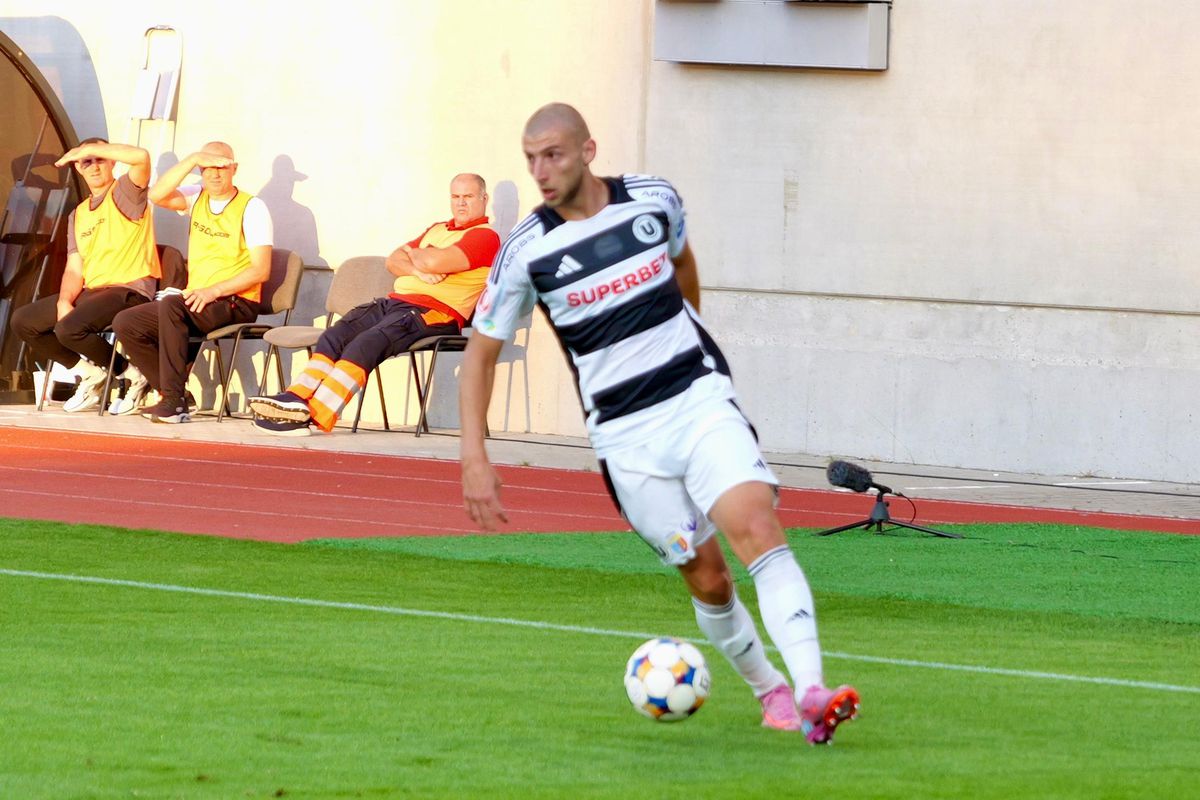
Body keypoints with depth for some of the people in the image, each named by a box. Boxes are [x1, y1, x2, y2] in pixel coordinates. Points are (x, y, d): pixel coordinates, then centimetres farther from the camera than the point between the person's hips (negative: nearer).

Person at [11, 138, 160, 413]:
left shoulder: (124, 193, -1)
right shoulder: (79, 215, 20)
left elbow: (141, 157, -25)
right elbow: (74, 269, 11)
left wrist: (92, 148, -17)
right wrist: (64, 301, -9)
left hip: (129, 290, -8)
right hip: (91, 291, 8)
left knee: (69, 328, -31)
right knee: (23, 321, 1)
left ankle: (127, 372, -8)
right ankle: (91, 372, 5)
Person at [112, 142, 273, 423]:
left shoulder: (252, 208, -4)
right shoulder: (197, 198, 11)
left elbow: (261, 270, -11)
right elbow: (158, 195, -8)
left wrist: (213, 291, -21)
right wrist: (194, 159, -14)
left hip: (236, 304, -7)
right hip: (196, 302, 7)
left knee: (170, 305, -34)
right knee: (126, 323, -8)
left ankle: (173, 400, -31)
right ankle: (172, 392, -5)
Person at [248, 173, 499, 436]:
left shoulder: (485, 237, 0)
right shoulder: (437, 230, 29)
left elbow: (435, 261, -14)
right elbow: (393, 261, 18)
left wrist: (413, 253, 9)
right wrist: (417, 271, -4)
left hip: (433, 311, -9)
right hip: (394, 301, 9)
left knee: (367, 343, -29)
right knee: (334, 336, -13)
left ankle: (314, 416, -38)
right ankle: (297, 400, -26)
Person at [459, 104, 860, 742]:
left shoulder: (654, 199, -2)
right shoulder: (527, 251, -8)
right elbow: (480, 353, 0)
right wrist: (474, 459, -8)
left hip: (702, 400, 1)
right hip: (626, 436, -1)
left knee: (756, 527, -21)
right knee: (707, 581, -2)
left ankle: (810, 693, -31)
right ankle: (769, 691, 22)